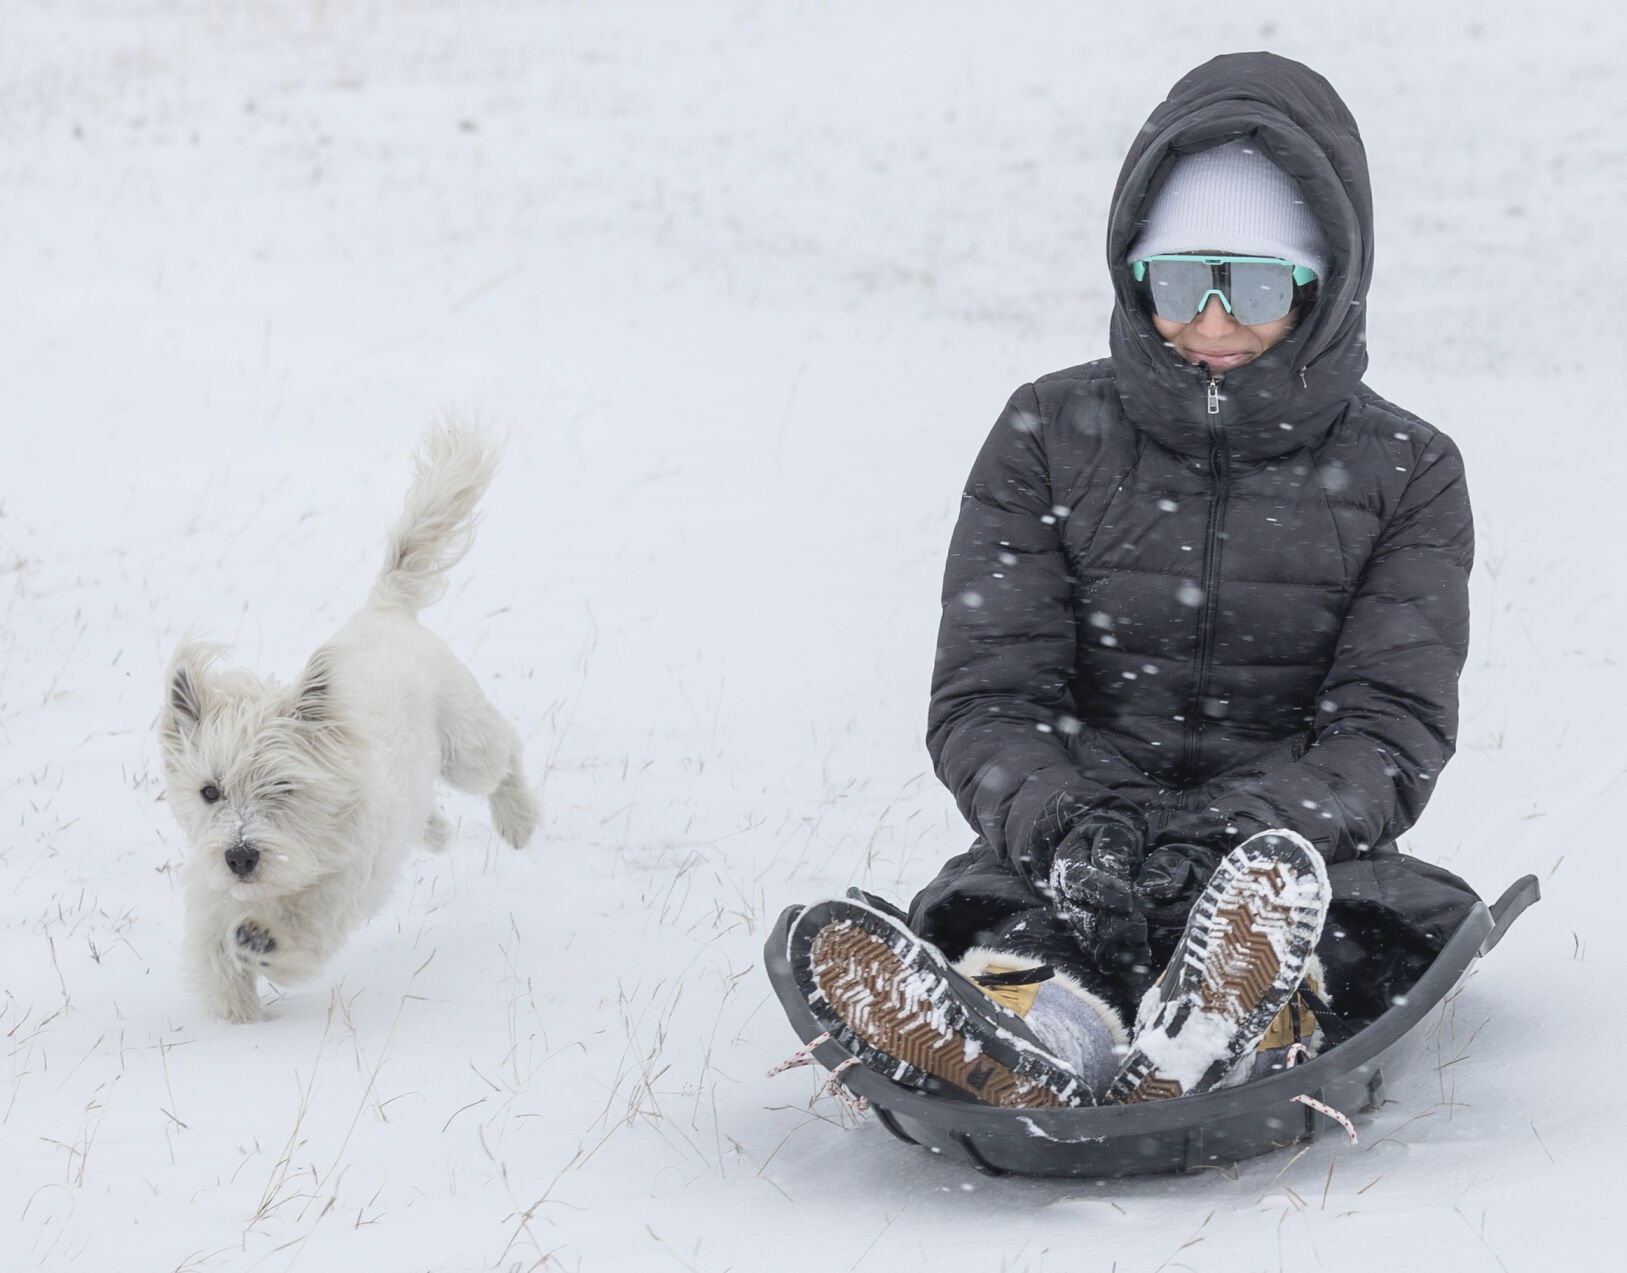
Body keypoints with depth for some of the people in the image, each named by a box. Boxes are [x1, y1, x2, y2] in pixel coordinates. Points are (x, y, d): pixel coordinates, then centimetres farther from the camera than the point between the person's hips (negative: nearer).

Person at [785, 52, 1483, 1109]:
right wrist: (1066, 826, -24)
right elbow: (985, 699, 1)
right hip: (1072, 830, 0)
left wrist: (1242, 839, -26)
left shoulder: (1405, 476, 8)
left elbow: (1390, 731, -3)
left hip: (1294, 845, 0)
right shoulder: (1052, 437, 8)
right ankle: (1021, 1047, -73)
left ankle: (1212, 1039, -71)